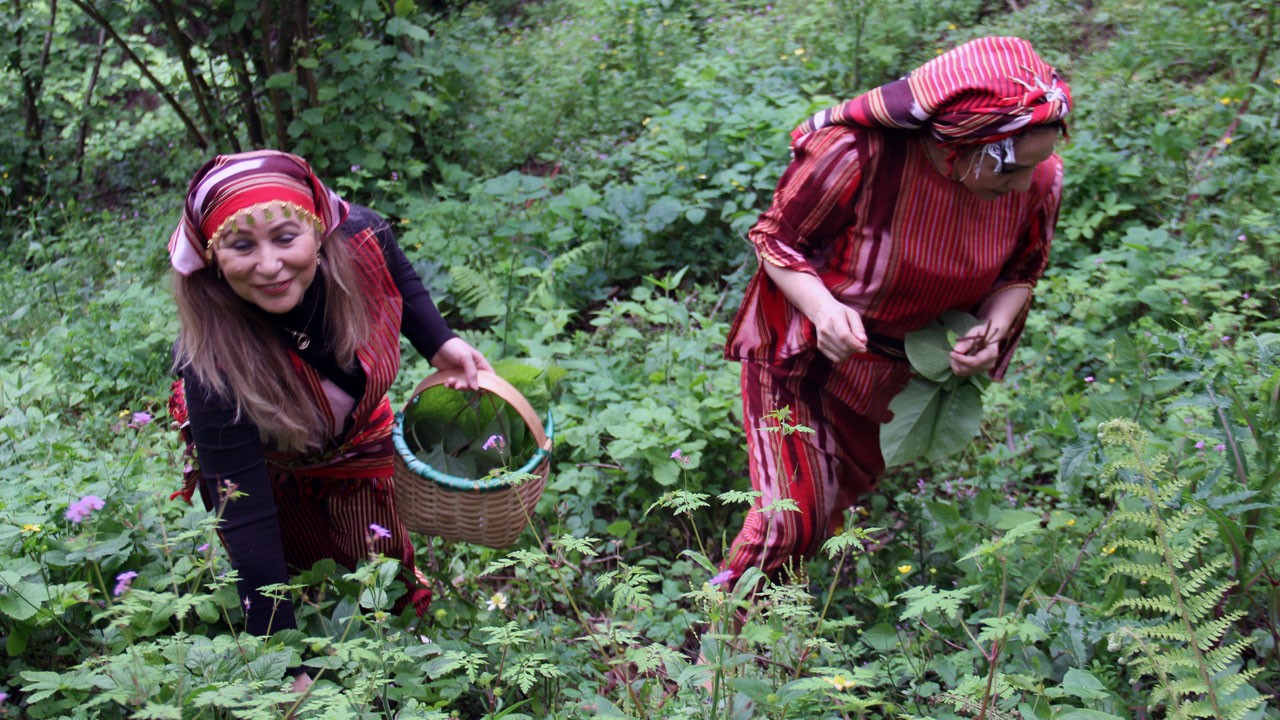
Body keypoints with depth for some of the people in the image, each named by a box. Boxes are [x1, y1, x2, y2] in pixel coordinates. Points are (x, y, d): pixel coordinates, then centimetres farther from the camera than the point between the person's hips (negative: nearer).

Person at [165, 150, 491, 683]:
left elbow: (401, 281, -5)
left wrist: (441, 346, -17)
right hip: (265, 463, -3)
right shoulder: (214, 365, -43)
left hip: (357, 440, 3)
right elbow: (246, 522, -37)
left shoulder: (360, 239, -35)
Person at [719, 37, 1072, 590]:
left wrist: (994, 328, -21)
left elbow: (1019, 272, 1)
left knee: (855, 493, 19)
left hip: (901, 364, 5)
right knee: (795, 517, -6)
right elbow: (775, 238, -17)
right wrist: (824, 309, -35)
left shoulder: (1038, 180, -19)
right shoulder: (856, 154, -33)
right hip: (804, 351, -4)